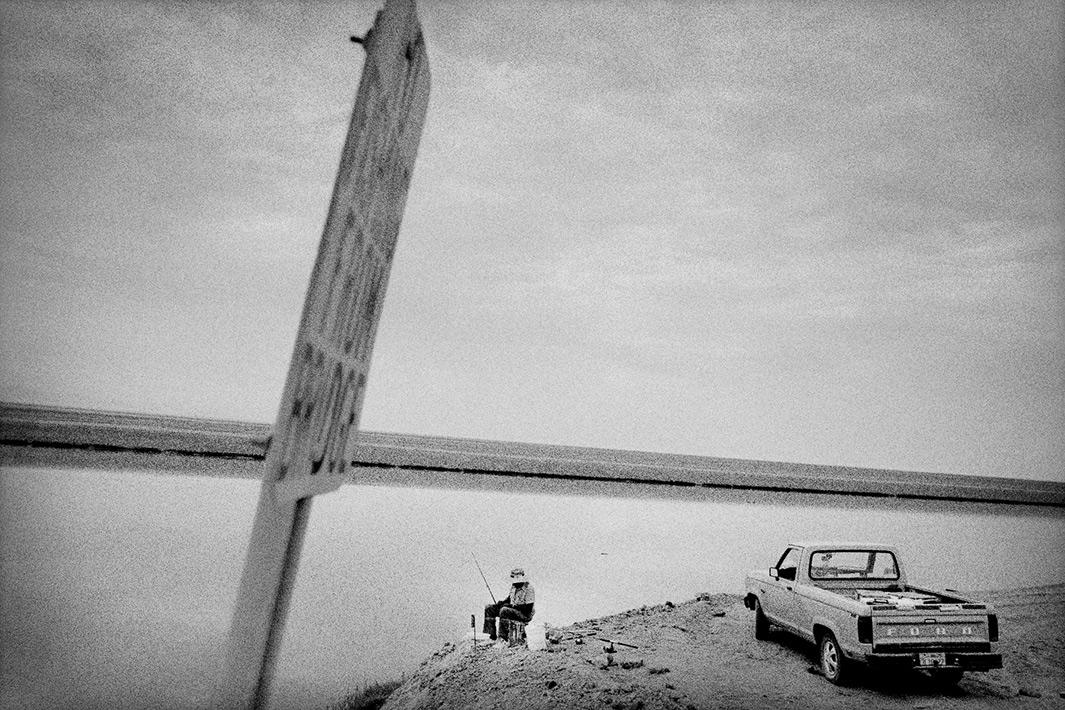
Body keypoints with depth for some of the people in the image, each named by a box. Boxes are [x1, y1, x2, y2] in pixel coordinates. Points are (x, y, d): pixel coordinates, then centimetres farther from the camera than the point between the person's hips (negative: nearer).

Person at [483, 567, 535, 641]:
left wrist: (512, 606, -21)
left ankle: (503, 638, -29)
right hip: (512, 610, 9)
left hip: (525, 614, -9)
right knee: (489, 608, 2)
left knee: (504, 610, -35)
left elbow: (528, 607, -21)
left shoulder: (528, 588, -16)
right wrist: (501, 603, 3)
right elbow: (509, 598, 24)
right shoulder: (514, 586, 10)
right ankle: (492, 635, -2)